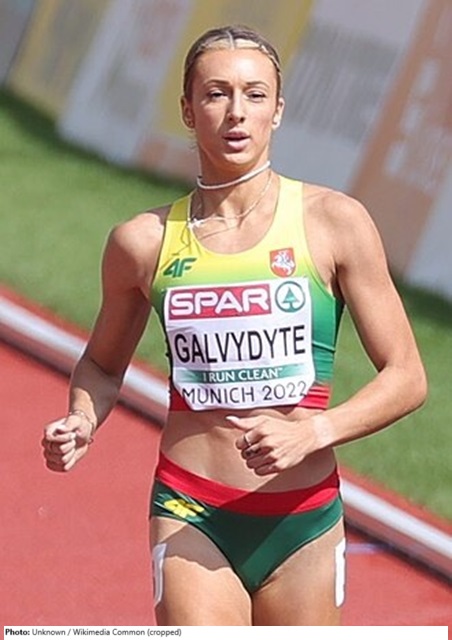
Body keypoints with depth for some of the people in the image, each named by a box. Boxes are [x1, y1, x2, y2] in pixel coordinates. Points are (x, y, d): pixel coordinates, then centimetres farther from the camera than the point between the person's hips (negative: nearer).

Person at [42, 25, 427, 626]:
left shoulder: (334, 222, -2)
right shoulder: (143, 242, 2)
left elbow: (406, 377, -1)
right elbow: (103, 363, 20)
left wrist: (311, 432, -16)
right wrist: (81, 424, -1)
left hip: (304, 518, 1)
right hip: (191, 515, -1)